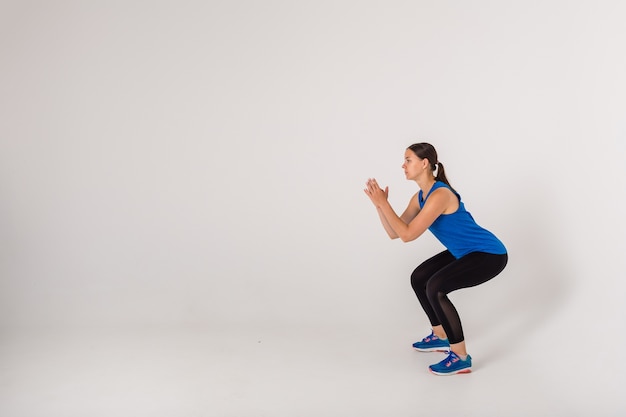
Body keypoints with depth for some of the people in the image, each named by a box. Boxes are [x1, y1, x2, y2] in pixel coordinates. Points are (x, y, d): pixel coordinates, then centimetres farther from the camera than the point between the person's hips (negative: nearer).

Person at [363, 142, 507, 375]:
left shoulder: (440, 195, -26)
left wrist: (384, 203, -23)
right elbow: (394, 233, 5)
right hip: (467, 251, 10)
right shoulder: (420, 197, 3)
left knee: (435, 288, -25)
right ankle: (440, 337, 27)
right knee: (419, 278, 14)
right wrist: (379, 204, -7)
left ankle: (461, 358, -13)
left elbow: (407, 235, -28)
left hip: (489, 254, -10)